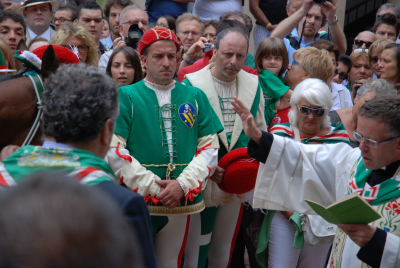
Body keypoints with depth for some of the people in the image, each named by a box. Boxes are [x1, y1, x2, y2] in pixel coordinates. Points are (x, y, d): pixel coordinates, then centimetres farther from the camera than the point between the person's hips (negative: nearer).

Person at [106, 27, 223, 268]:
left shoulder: (195, 97, 9)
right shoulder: (126, 96, 0)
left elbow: (210, 147, 4)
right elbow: (114, 150, -7)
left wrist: (183, 185, -11)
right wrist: (152, 187, -13)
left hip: (182, 203, 3)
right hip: (137, 202, -3)